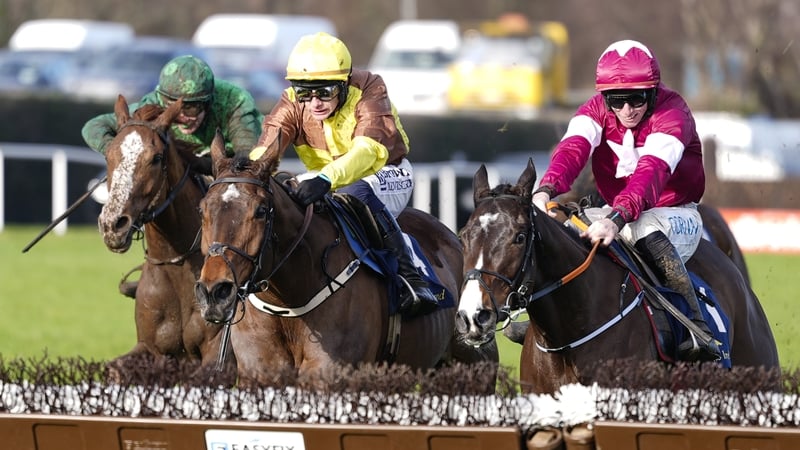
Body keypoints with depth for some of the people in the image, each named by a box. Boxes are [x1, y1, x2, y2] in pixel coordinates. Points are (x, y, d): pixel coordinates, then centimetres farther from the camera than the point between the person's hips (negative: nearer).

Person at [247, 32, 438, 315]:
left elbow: (367, 149, -39)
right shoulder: (292, 103, -12)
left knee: (357, 192, -39)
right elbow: (265, 150, -25)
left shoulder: (368, 90, -24)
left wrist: (326, 180, -57)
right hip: (324, 181, 5)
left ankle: (410, 277, -36)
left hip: (385, 174, -5)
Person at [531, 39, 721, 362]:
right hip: (616, 213, 6)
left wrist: (616, 219, -56)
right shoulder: (597, 110, -7)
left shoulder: (671, 112, -22)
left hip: (675, 215, -6)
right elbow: (572, 148, -26)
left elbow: (652, 170, -39)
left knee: (646, 229, -38)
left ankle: (697, 328, -41)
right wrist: (546, 190, -48)